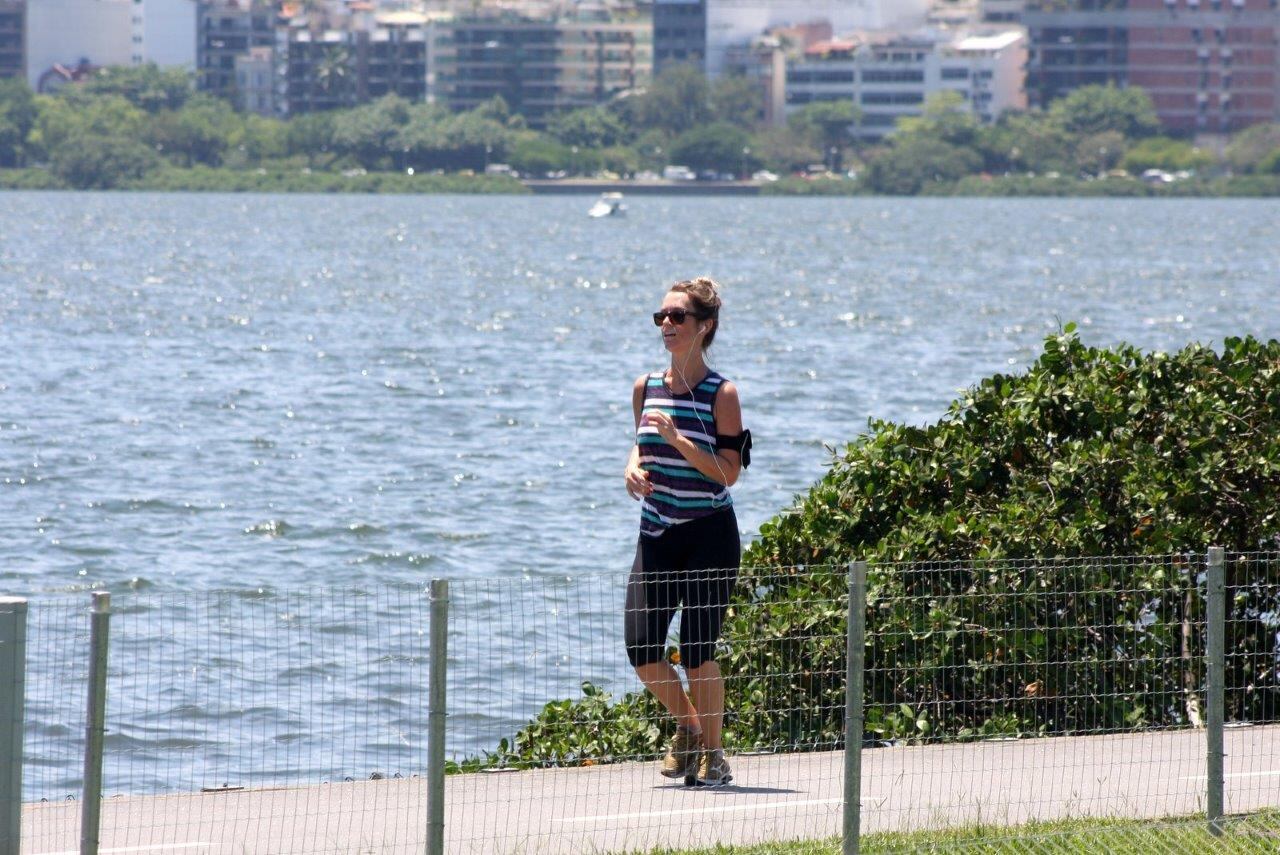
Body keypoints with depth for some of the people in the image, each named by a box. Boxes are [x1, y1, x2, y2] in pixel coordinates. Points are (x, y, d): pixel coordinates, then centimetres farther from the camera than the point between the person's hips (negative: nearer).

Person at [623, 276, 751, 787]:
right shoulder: (646, 388, 7)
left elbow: (729, 472, -12)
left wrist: (678, 440, -22)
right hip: (656, 535, 5)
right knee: (641, 649, -2)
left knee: (698, 650, -6)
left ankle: (713, 755, 10)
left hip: (708, 537, -5)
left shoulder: (721, 394, -8)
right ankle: (687, 725, 25)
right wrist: (634, 468, 1)